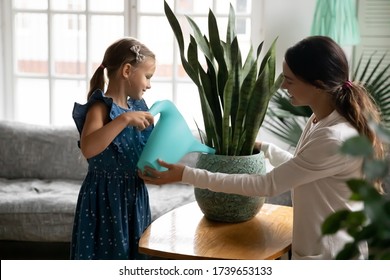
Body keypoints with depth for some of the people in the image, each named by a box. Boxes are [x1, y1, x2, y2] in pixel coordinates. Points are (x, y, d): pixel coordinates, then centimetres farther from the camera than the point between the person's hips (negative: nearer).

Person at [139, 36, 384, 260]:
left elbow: (267, 185, -25)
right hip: (316, 249, 9)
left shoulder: (336, 139, -28)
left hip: (330, 257, -9)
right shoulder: (320, 120, 1)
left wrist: (187, 175, -24)